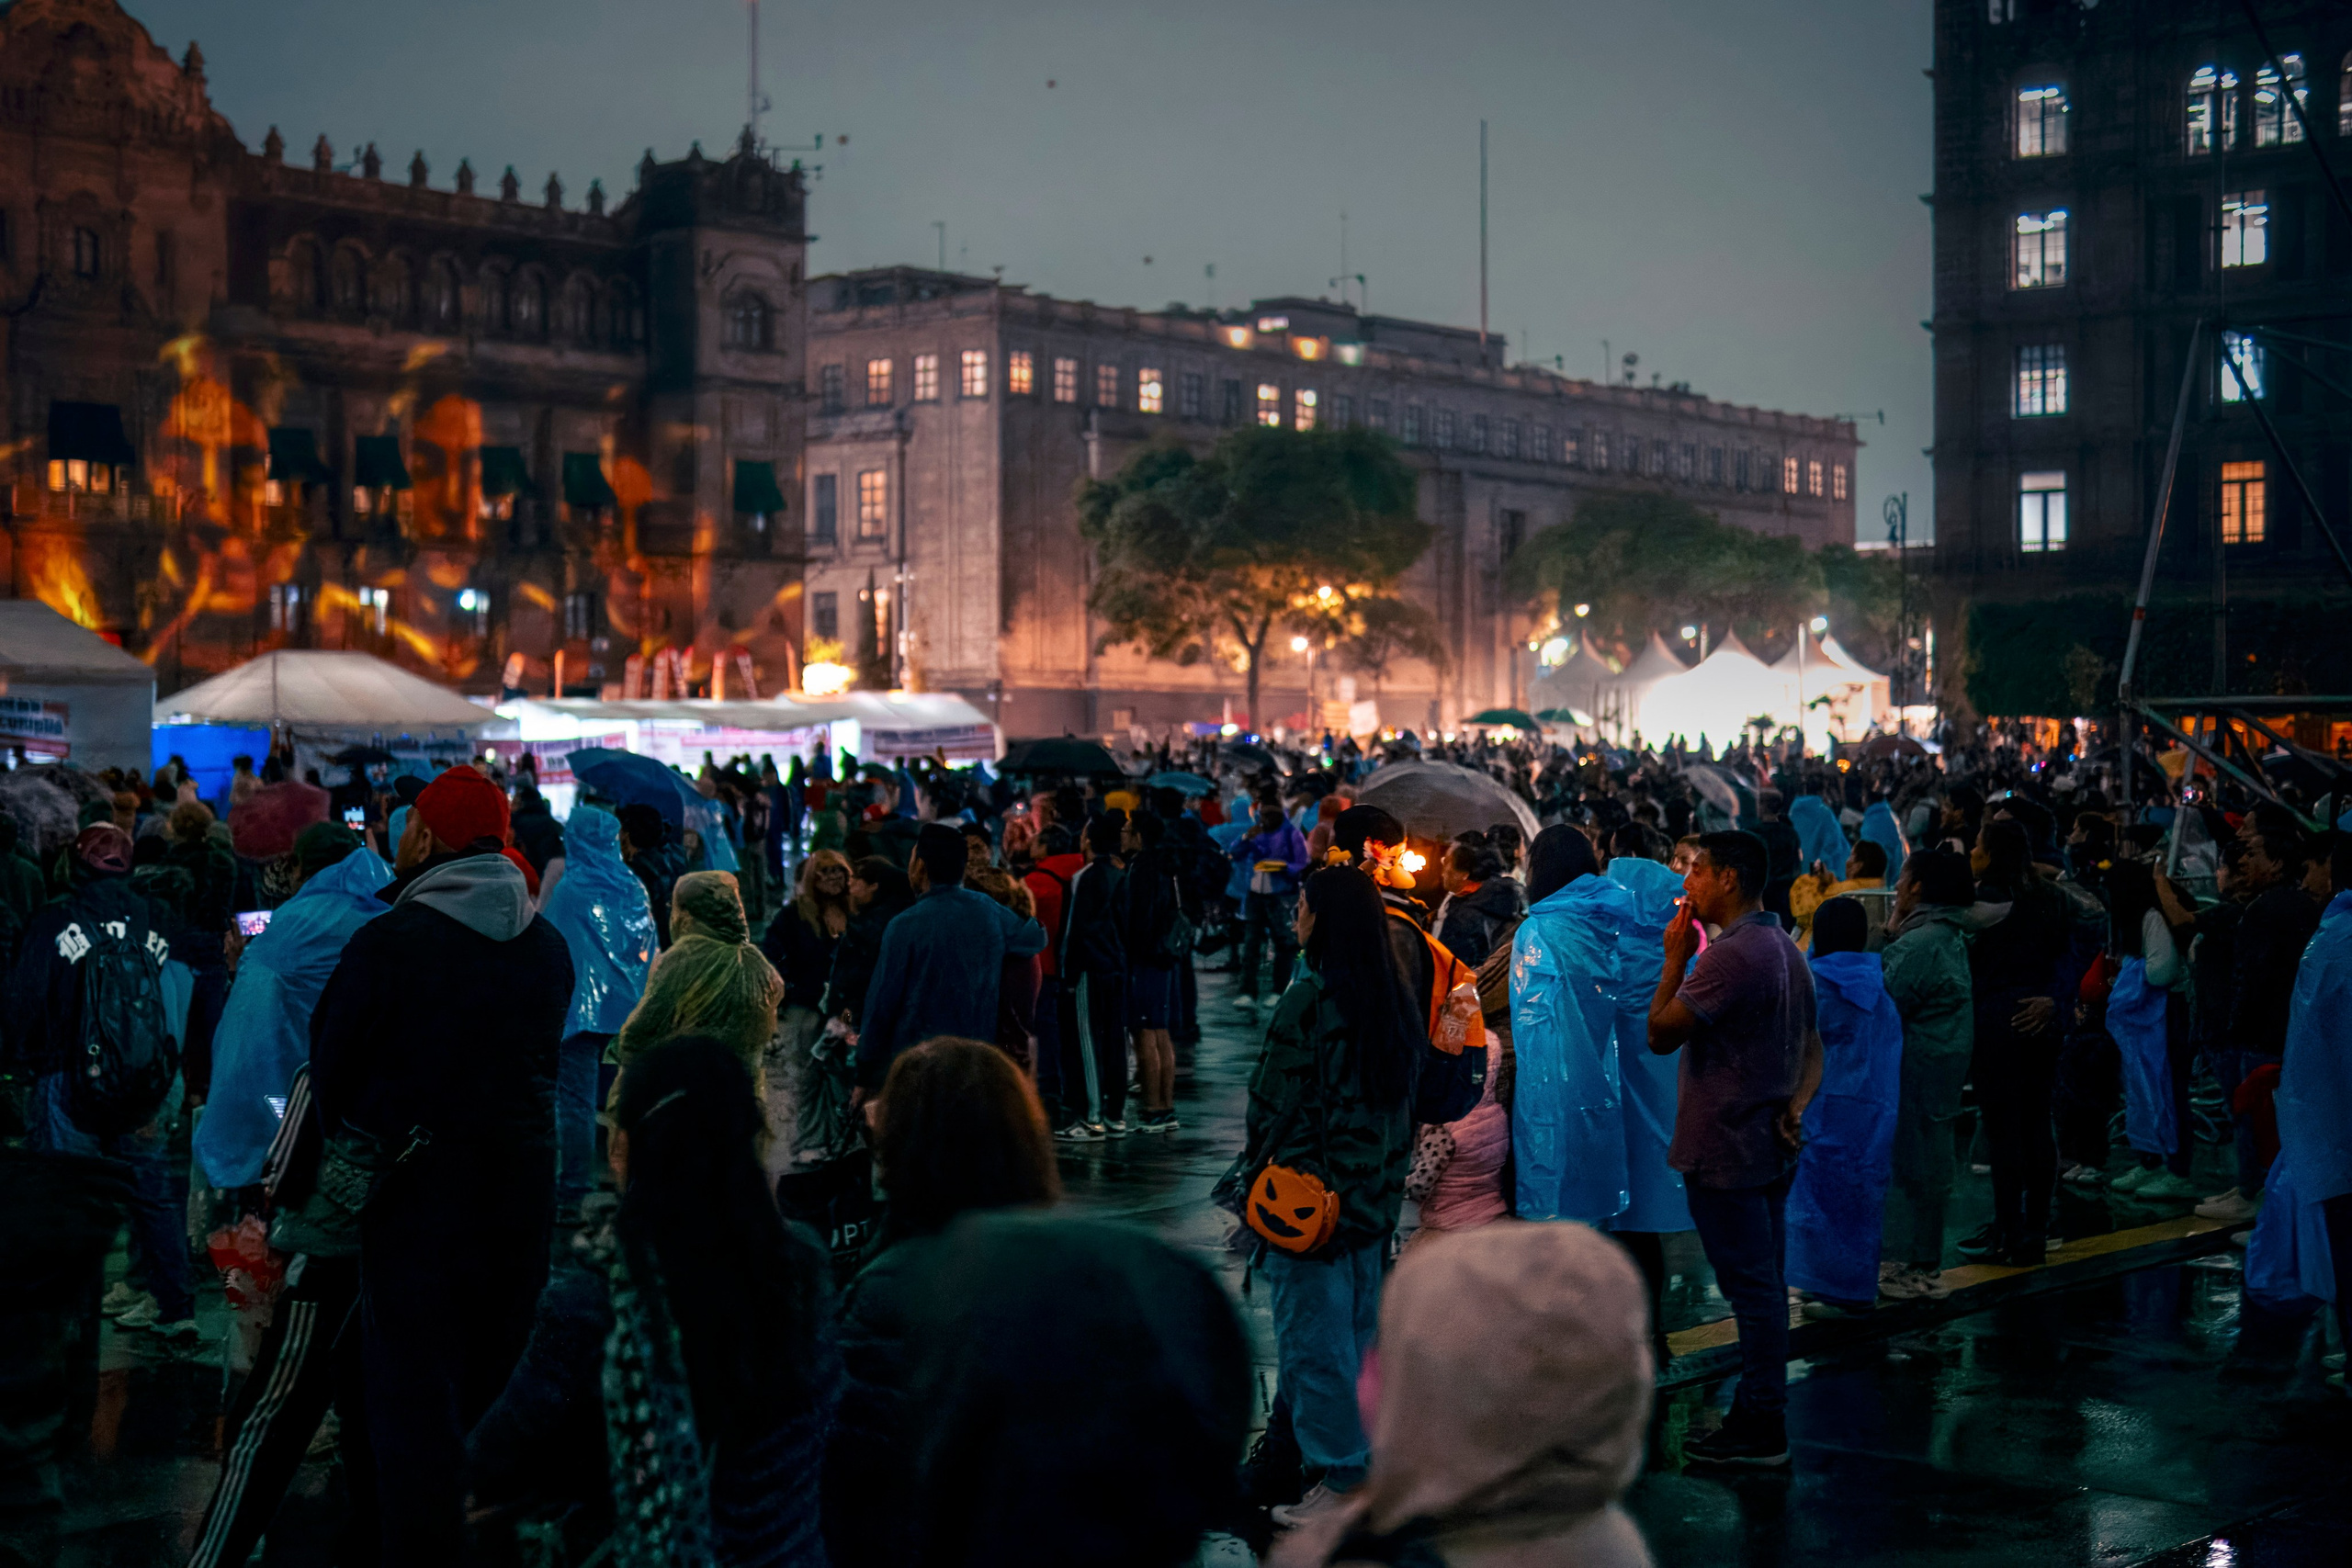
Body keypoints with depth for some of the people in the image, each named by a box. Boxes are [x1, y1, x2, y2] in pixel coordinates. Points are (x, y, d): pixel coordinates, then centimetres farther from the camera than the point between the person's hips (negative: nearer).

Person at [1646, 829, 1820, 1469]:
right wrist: (1796, 1104, 1)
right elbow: (1813, 1049, 16)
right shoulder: (1786, 950, 13)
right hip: (1770, 1147, 10)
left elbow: (1660, 1033, -18)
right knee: (1766, 1284, 14)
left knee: (1750, 1286, -4)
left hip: (1725, 1151, -10)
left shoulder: (1731, 955, -20)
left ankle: (1760, 1431, 3)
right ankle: (1763, 1412, 23)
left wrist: (1676, 958, -8)